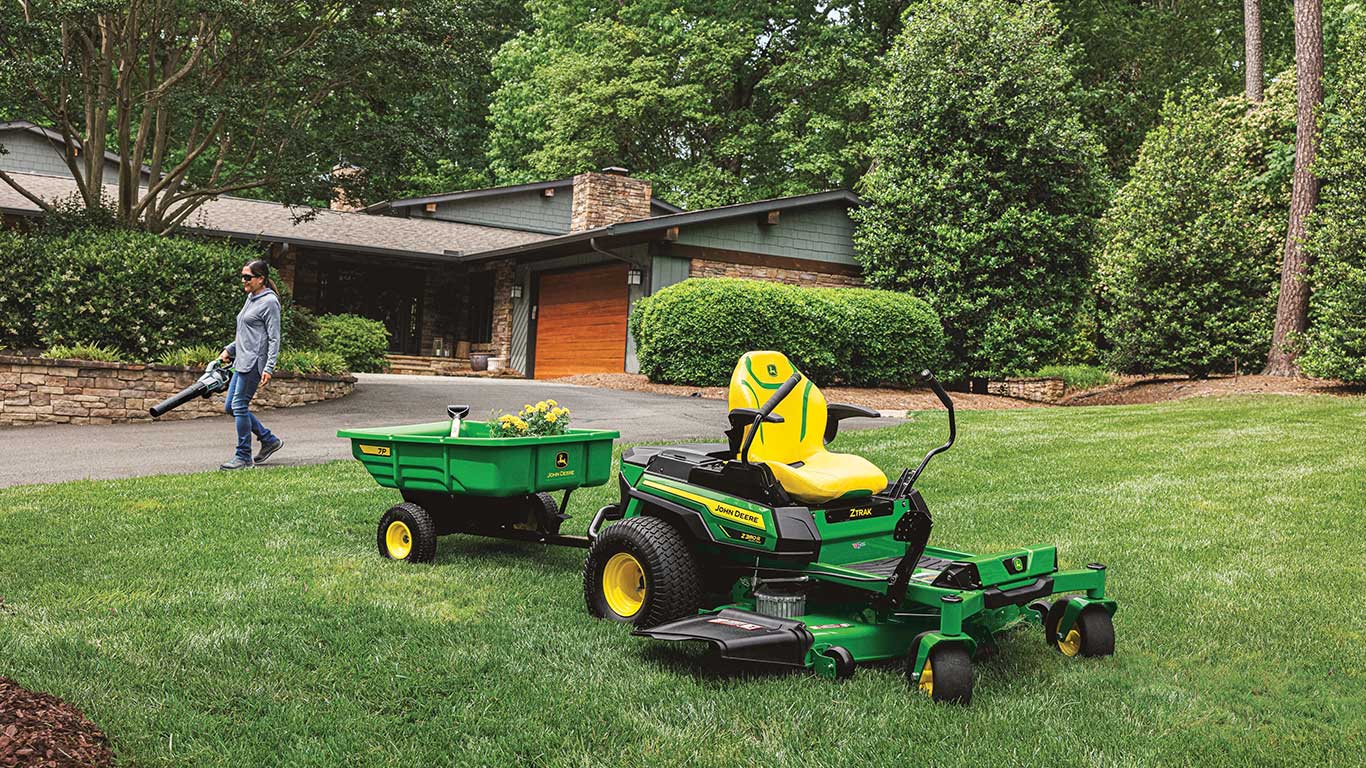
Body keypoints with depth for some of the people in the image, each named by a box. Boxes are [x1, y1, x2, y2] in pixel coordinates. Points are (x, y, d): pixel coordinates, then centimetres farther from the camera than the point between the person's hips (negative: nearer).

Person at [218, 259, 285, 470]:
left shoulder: (270, 302, -10)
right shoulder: (251, 298, 17)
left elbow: (274, 338, -14)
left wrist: (269, 368, -21)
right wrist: (229, 349, 21)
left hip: (254, 362, -10)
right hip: (241, 361, 10)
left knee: (239, 406, -9)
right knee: (230, 407, 10)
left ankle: (244, 456, 0)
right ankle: (270, 440, 19)